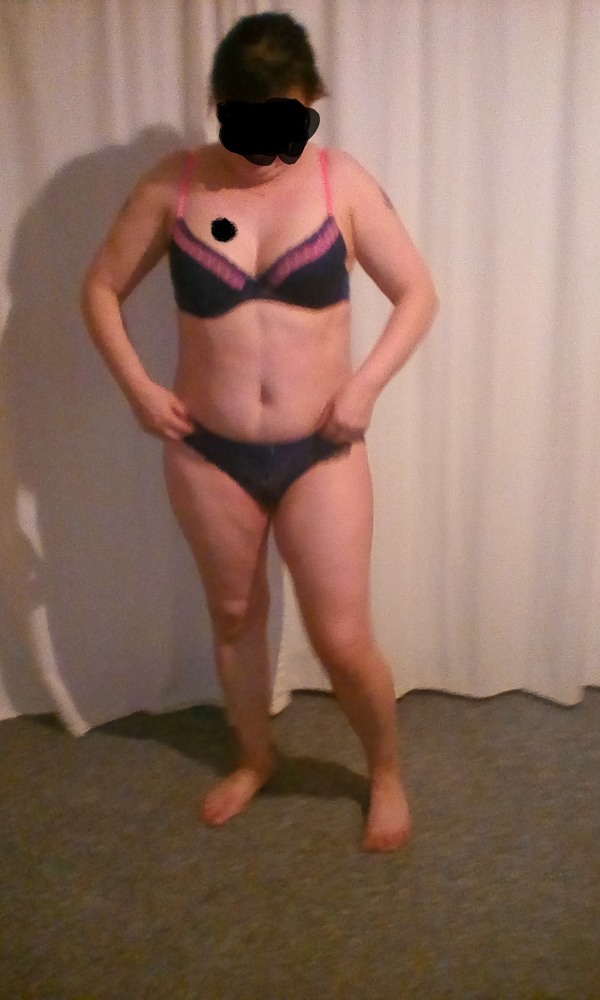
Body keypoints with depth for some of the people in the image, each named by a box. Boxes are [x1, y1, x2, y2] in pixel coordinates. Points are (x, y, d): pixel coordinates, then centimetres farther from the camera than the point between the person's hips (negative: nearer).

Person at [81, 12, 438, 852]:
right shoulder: (174, 185, -3)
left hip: (320, 454, -1)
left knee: (342, 640, 1)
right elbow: (101, 289, 6)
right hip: (208, 455, 2)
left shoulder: (341, 180, -5)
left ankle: (387, 770, 32)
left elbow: (417, 293, 0)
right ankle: (256, 757, 45)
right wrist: (138, 386, -7)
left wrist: (366, 383, -14)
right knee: (234, 616, 18)